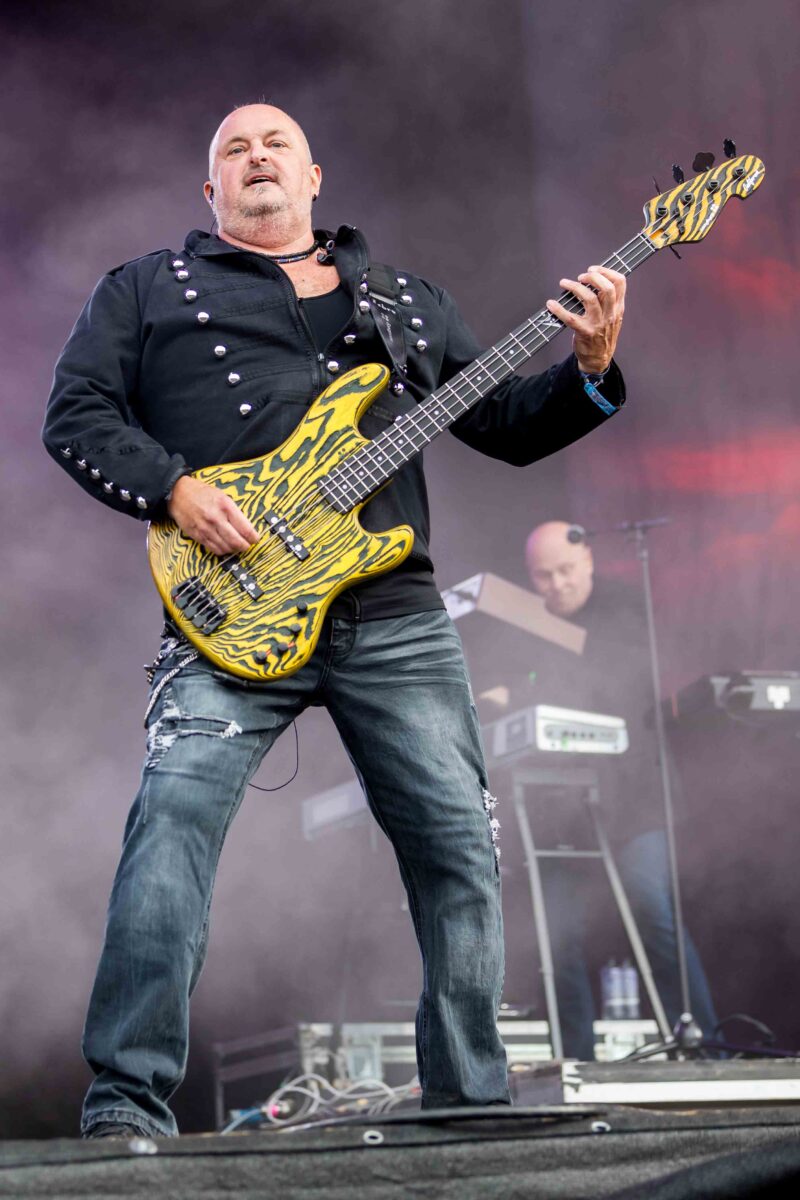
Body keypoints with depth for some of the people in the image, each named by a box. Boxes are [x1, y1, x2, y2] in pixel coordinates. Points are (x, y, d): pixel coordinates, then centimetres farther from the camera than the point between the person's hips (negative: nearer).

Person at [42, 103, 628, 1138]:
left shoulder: (409, 301, 25)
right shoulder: (145, 289, 16)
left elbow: (513, 426, 22)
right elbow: (76, 413, 6)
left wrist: (589, 369, 2)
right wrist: (175, 490, -11)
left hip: (397, 617, 3)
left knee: (459, 842, 2)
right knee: (173, 815, -22)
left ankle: (470, 1102, 17)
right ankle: (127, 1106, -18)